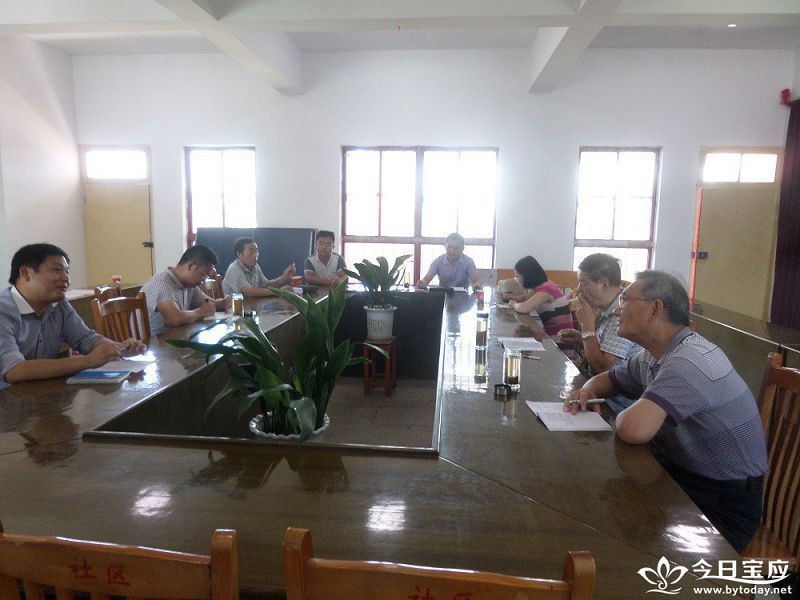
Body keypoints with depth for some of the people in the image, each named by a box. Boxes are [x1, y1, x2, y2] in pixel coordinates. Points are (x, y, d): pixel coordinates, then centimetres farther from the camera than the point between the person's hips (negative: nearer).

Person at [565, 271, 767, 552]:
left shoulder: (691, 360, -27)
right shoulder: (652, 356, 2)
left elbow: (634, 430, -37)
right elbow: (606, 379, 20)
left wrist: (624, 416, -14)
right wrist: (586, 392, -4)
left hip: (722, 504, -7)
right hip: (679, 475, 8)